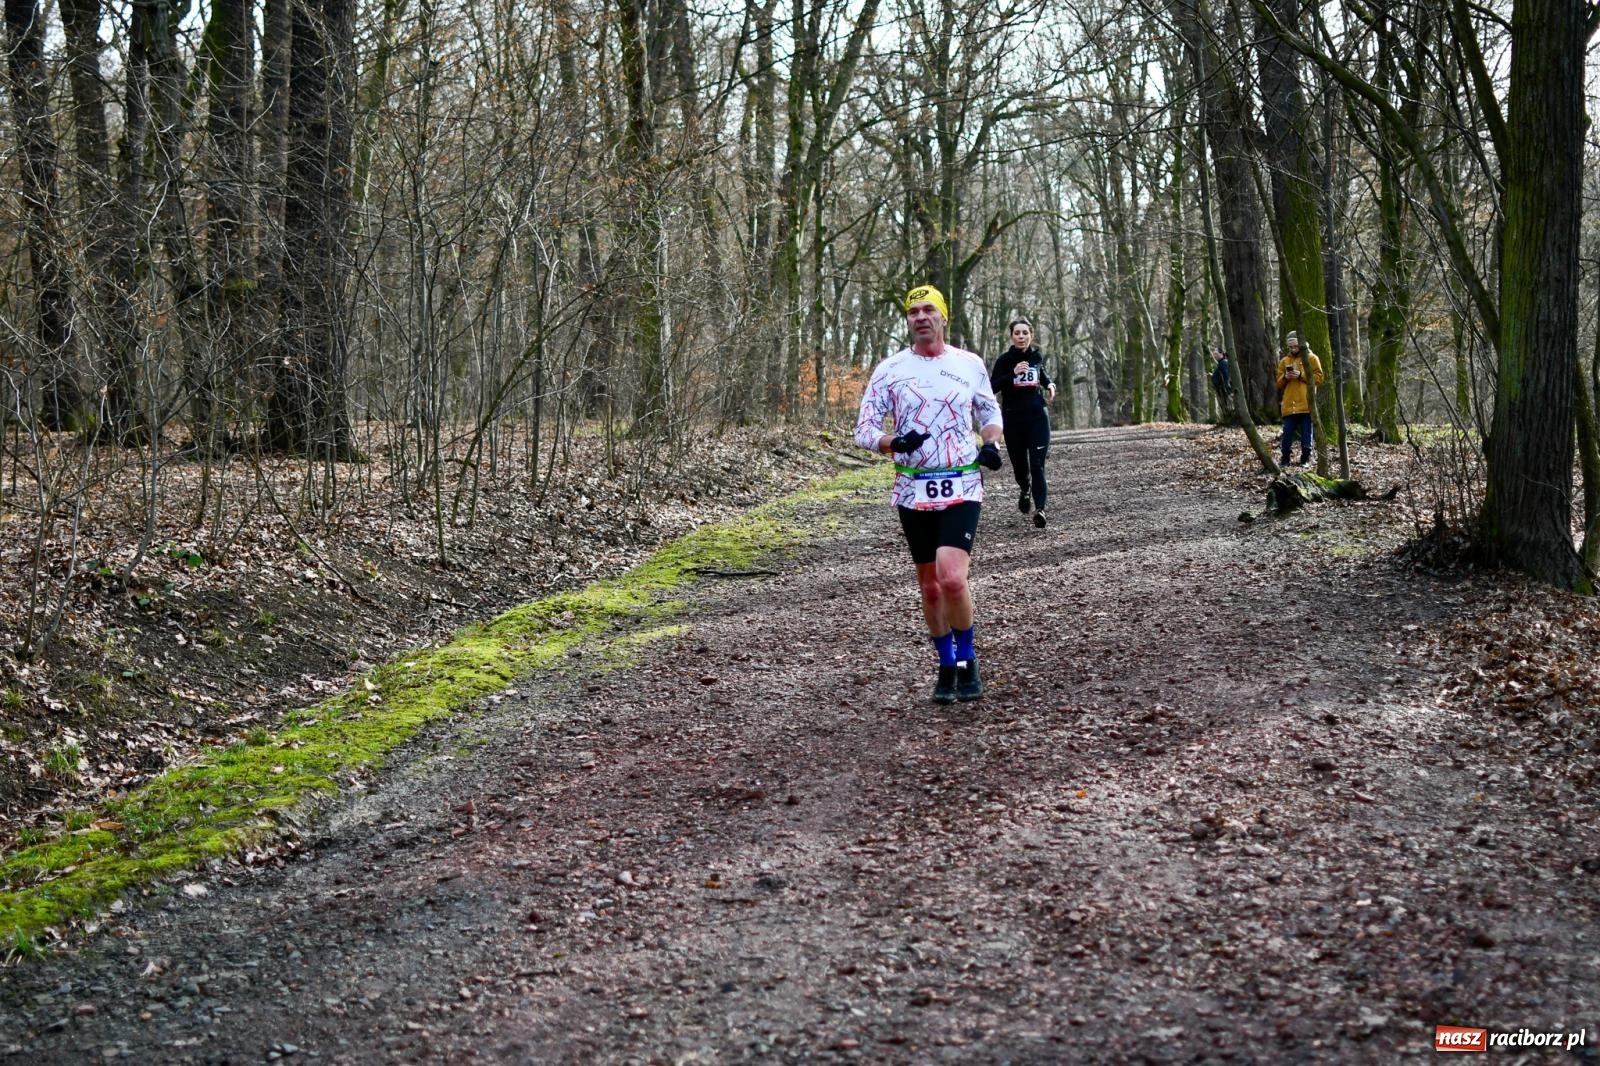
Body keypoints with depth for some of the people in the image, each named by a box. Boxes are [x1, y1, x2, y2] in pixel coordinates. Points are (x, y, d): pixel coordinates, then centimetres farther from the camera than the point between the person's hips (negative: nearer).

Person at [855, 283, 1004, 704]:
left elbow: (990, 410, 20)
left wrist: (990, 443, -1)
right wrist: (895, 442, -20)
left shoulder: (970, 364, 4)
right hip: (913, 491, 2)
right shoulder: (889, 370, 1)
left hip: (961, 488, -2)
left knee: (952, 579, -19)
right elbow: (865, 429, 1)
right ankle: (947, 667, 27)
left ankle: (967, 662, 2)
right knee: (929, 587, 10)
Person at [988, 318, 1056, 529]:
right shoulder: (1005, 360, -3)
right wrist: (1013, 373, -25)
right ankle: (1025, 491, 45)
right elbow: (992, 388, -14)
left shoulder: (1037, 356, 8)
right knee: (1019, 465, 11)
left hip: (1038, 416, 1)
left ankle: (1039, 509, -21)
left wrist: (1049, 384, 9)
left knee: (1037, 465, -12)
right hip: (1013, 419, -1)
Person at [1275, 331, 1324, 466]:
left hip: (1306, 404, -3)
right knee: (1287, 433, 2)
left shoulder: (1311, 358, 4)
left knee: (1306, 434, 1)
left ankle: (1305, 459, 8)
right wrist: (1285, 377, -7)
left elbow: (1319, 378, -3)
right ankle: (1285, 459, 9)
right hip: (1289, 405, 3)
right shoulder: (1284, 361, 14)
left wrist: (1301, 375, -12)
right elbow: (1279, 383, 14)